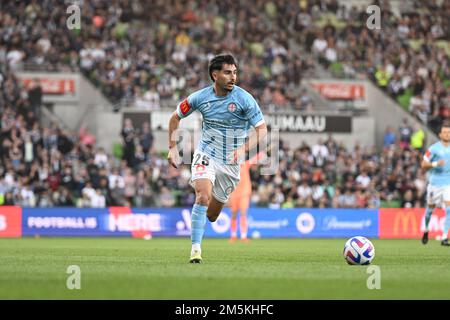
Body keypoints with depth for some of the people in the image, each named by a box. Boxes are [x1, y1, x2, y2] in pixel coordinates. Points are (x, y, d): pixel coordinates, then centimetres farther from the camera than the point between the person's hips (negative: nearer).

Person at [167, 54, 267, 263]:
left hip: (231, 162, 1)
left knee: (211, 216, 9)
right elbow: (175, 117, 9)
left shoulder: (244, 99, -13)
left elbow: (262, 130, -14)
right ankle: (195, 249, -22)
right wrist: (173, 148, 5)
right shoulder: (200, 97, -7)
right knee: (203, 197, -27)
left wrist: (244, 149, -30)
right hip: (206, 154, -1)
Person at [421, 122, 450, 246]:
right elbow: (423, 165, -6)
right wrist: (435, 164, -22)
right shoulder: (434, 148, -8)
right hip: (435, 183, -2)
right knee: (430, 208, 10)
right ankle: (426, 230, 37)